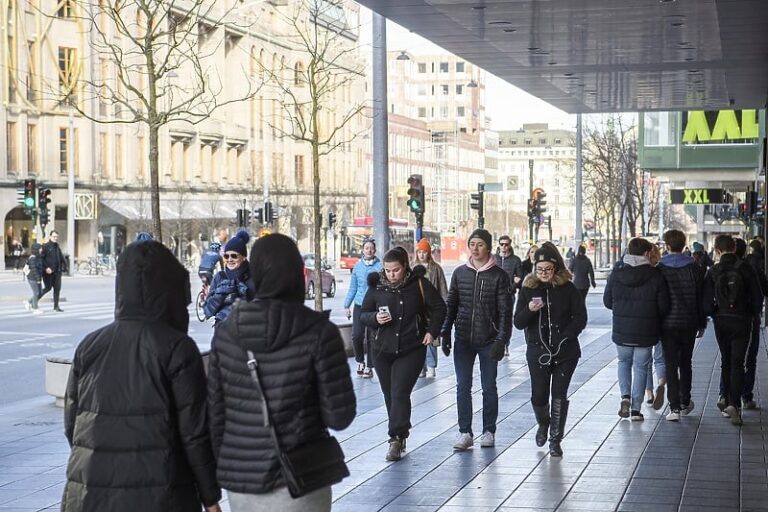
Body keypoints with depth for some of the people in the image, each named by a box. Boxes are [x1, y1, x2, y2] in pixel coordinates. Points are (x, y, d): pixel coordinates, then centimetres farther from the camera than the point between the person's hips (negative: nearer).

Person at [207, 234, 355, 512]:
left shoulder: (225, 333, -1)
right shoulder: (319, 333, -12)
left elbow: (215, 413, 3)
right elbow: (340, 416, -12)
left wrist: (222, 469, 14)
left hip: (239, 481, 4)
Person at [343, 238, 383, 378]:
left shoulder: (380, 266, -3)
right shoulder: (357, 266, 8)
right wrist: (347, 305, 11)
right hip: (359, 305, 3)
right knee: (357, 336, -4)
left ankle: (369, 367, 13)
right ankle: (360, 361, 19)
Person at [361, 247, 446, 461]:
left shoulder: (419, 284, -4)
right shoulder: (377, 286, 1)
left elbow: (439, 308, 5)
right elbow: (363, 314, 9)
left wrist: (432, 332, -4)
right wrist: (375, 318, -12)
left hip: (411, 350, -3)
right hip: (383, 348, 3)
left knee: (400, 394, -13)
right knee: (389, 395, 9)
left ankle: (396, 439, -14)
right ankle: (400, 436, 22)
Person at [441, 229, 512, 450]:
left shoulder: (499, 276, -4)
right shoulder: (460, 273, 5)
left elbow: (505, 311, -6)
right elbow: (451, 305, 10)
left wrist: (501, 340, -13)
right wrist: (445, 334, 3)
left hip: (488, 341, -2)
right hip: (463, 340, 2)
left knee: (489, 387, 7)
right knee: (463, 387, 0)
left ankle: (489, 431, 17)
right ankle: (465, 432, 6)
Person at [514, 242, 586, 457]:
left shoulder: (568, 289, -2)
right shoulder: (528, 289, 2)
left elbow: (580, 318, -2)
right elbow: (518, 322, 2)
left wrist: (565, 337, -13)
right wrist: (529, 310, -18)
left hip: (565, 353, -1)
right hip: (537, 351, 1)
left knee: (559, 396, -1)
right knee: (538, 396, 0)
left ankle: (555, 439, 10)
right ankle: (543, 424, 31)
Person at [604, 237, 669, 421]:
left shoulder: (616, 274, -5)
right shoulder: (655, 276, -10)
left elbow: (607, 301, 3)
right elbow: (664, 306, -8)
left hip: (621, 330, 2)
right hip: (646, 332, -2)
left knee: (624, 362, 24)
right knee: (640, 367, 10)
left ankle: (625, 396, 4)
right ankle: (636, 409, 8)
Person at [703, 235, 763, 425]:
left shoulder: (713, 272, -5)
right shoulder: (745, 269, -8)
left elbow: (707, 302, -7)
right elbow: (757, 297, -5)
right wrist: (754, 313, 12)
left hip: (721, 322, 2)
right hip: (742, 321, -2)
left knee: (725, 361, 18)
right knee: (737, 363, -2)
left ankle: (726, 398, 20)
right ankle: (734, 404, -15)